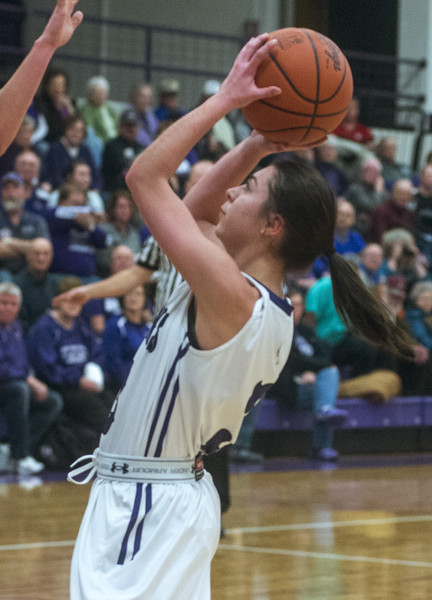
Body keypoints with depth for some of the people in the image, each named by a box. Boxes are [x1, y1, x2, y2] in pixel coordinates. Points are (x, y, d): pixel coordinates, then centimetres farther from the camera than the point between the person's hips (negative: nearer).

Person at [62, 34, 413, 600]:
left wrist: (226, 98, -14)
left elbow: (144, 176, -19)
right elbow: (194, 209, 19)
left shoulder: (230, 295, -21)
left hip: (148, 505, -10)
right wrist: (262, 141, 9)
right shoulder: (266, 306, 5)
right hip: (174, 496, 10)